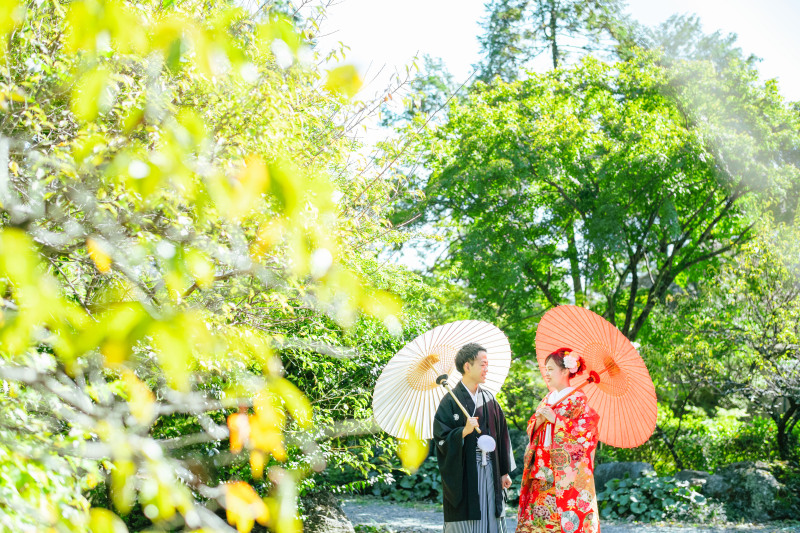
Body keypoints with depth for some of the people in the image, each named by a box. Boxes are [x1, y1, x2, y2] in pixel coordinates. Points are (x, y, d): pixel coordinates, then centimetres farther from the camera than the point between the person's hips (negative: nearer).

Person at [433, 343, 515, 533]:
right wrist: (464, 431, -28)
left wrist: (504, 471, 11)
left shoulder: (488, 398, 10)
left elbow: (501, 435, 13)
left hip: (490, 474, 6)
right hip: (464, 477, -5)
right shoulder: (451, 401, -8)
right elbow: (441, 438, -12)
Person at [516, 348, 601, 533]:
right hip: (542, 472, 6)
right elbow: (531, 430, 19)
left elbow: (586, 428, -15)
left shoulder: (577, 399, -4)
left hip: (566, 472, -6)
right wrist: (538, 420, -3)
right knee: (536, 518, 1)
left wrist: (555, 419, -15)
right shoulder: (547, 399, 17)